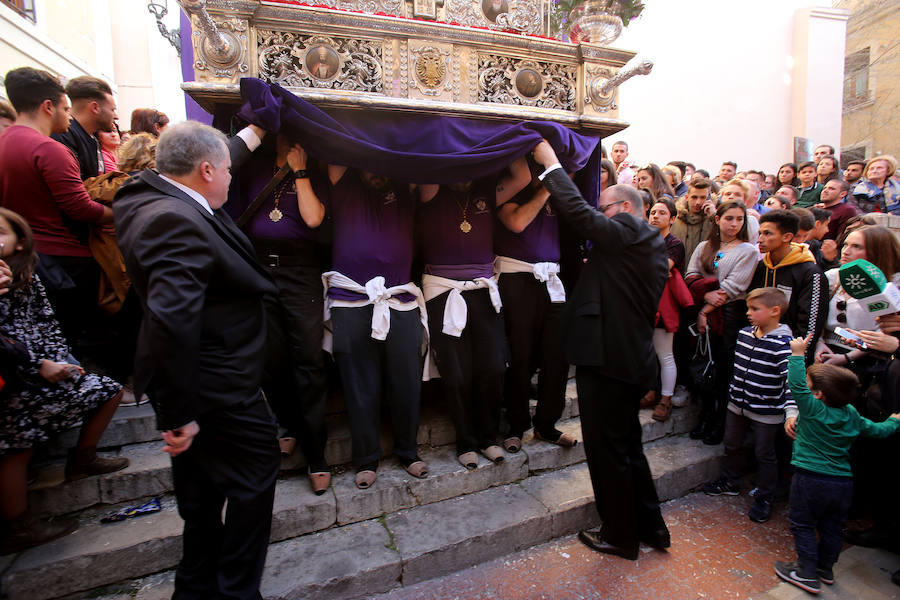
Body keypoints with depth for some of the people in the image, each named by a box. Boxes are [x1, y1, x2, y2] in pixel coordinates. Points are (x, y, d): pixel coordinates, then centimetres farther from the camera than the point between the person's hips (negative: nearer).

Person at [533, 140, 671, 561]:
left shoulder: (626, 231, -11)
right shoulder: (654, 245, 17)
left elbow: (578, 212, -19)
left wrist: (551, 163, -7)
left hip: (607, 359, -10)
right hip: (633, 359, 10)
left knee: (608, 451, 6)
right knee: (628, 447, 22)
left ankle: (621, 536, 24)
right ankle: (650, 527, 35)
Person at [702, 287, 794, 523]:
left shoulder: (783, 344, -20)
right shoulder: (744, 334, 0)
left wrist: (792, 411, -37)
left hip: (766, 412, -6)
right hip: (738, 404, 6)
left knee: (764, 454, 10)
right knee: (732, 445, 20)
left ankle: (764, 498, 29)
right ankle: (730, 482, 42)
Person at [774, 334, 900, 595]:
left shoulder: (814, 409, -18)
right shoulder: (851, 414, 2)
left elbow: (796, 385, -27)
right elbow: (878, 430, 14)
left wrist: (798, 354, -24)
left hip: (811, 479, -7)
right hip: (843, 482, 7)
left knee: (802, 525, 9)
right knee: (832, 527, 21)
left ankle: (807, 573, 15)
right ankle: (826, 569, 37)